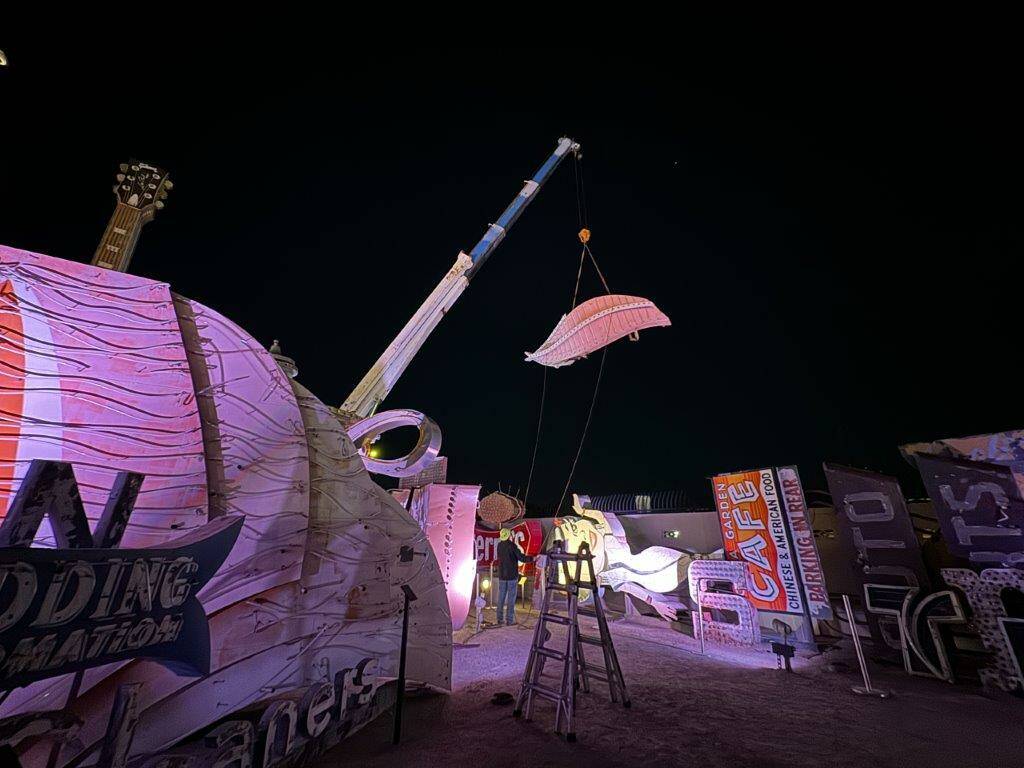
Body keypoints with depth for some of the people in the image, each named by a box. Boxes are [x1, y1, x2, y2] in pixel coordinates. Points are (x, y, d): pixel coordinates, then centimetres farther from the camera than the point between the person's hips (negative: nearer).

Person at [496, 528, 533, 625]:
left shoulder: (499, 545, 2)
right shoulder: (512, 545, -15)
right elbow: (522, 558, -16)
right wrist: (532, 558, -3)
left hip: (502, 575, 5)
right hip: (512, 575, -5)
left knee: (501, 597, 11)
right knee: (511, 598, 3)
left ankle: (500, 619, 16)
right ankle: (510, 620, 6)